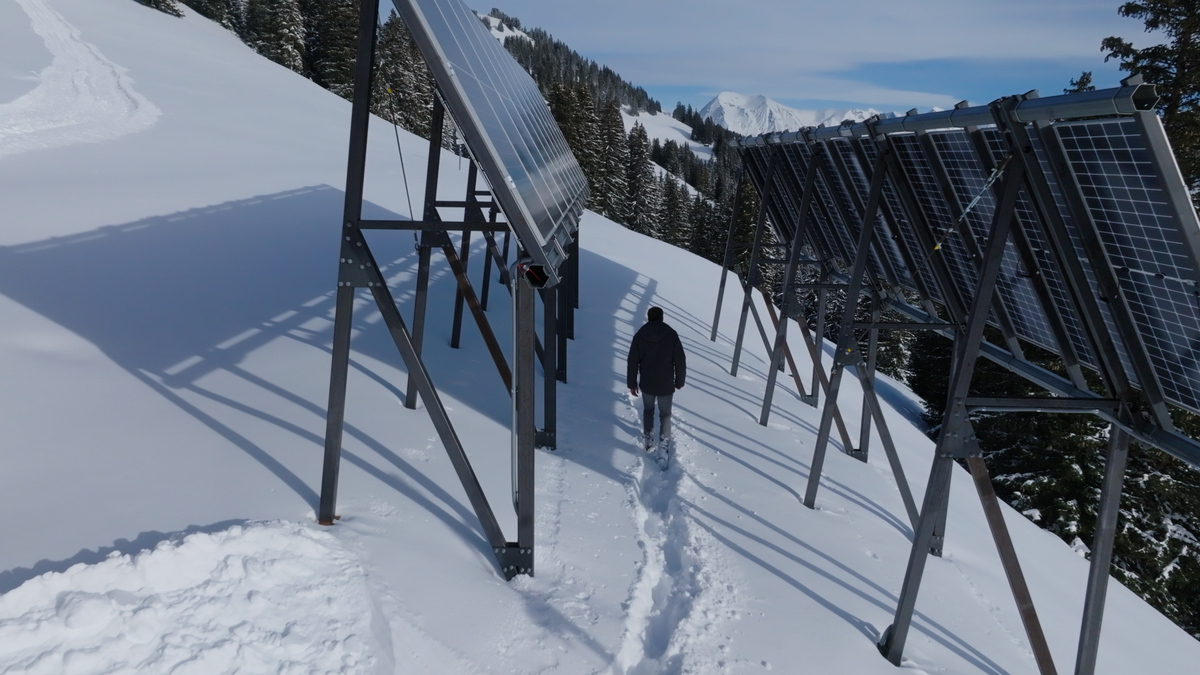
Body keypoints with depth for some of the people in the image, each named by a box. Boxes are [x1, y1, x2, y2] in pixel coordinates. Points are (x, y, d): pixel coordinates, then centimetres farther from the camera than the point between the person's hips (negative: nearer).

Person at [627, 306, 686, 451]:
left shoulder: (639, 336, -7)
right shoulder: (672, 335, -11)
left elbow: (632, 362, -4)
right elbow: (680, 361, -8)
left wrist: (632, 384, 6)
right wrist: (679, 382, 5)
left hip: (646, 384, 1)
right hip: (666, 385, -1)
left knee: (648, 411, 24)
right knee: (665, 414, 17)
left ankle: (648, 441, 27)